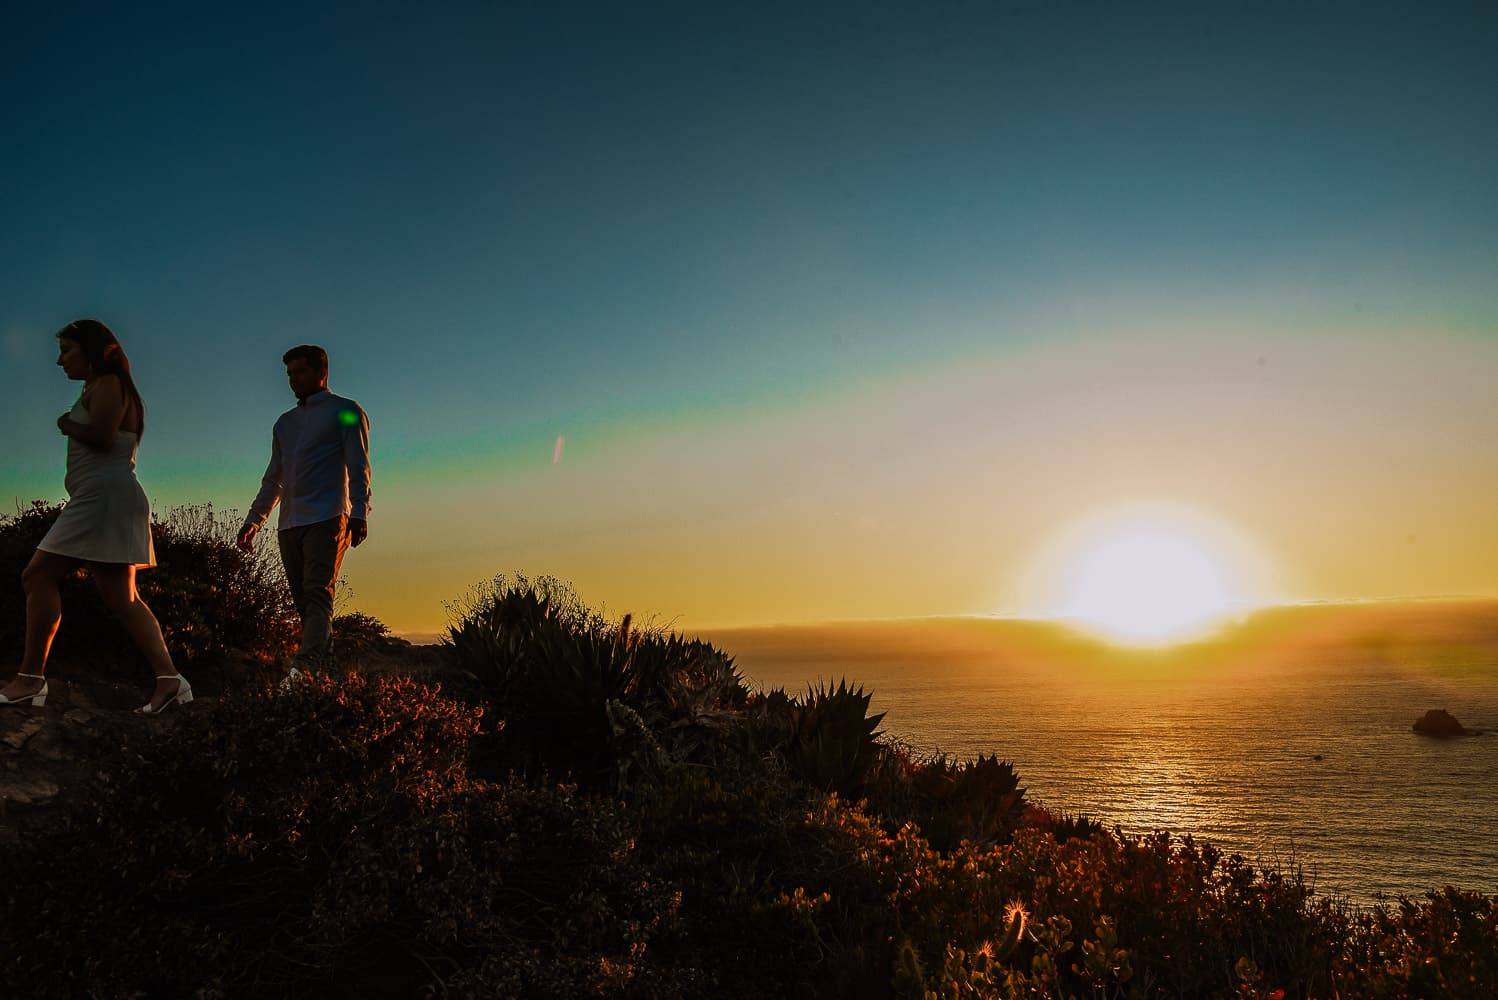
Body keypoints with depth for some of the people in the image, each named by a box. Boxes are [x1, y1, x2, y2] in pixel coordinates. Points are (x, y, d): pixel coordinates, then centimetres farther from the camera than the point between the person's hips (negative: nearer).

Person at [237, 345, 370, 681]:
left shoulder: (345, 412, 7)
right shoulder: (285, 422, 26)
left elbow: (358, 468, -4)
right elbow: (273, 479, 28)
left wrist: (359, 514, -16)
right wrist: (253, 520, 20)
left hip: (327, 519, -7)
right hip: (289, 525, 7)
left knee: (317, 595, -17)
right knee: (304, 602, 0)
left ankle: (302, 671, -28)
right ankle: (325, 673, 0)